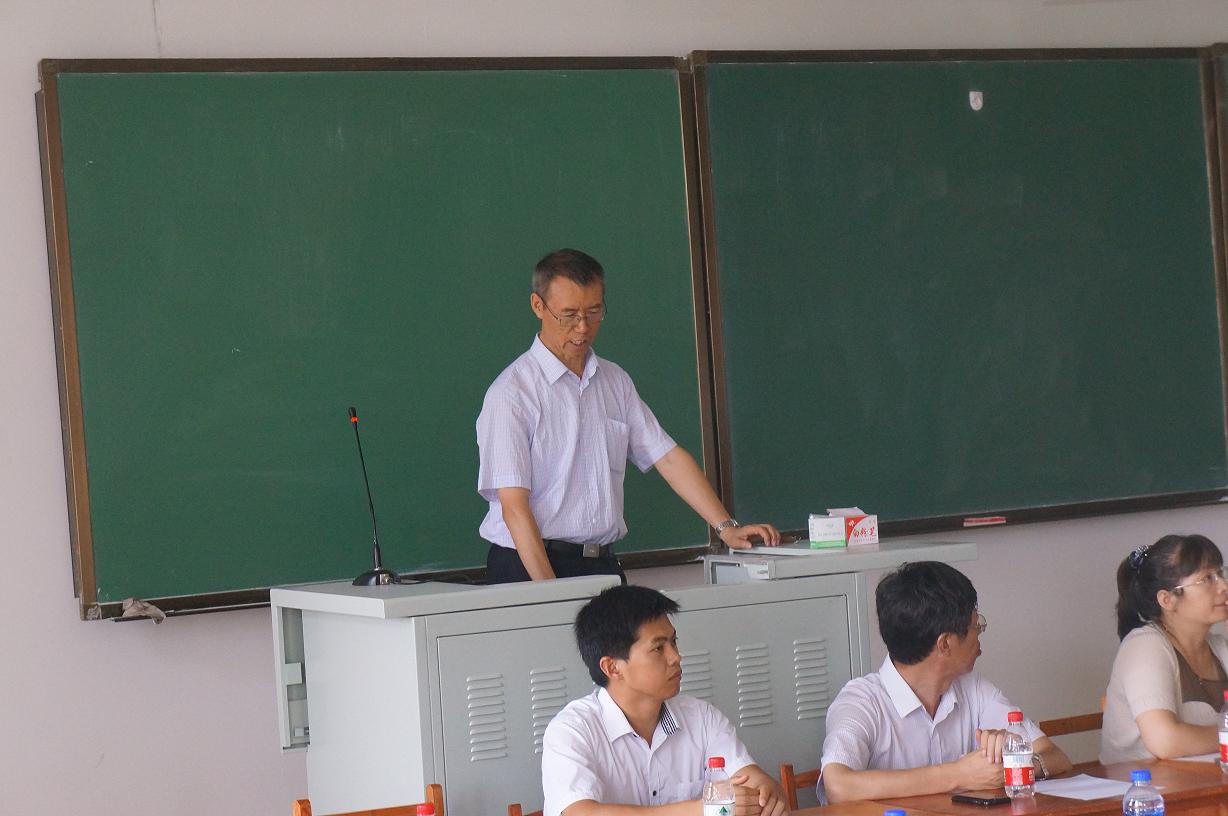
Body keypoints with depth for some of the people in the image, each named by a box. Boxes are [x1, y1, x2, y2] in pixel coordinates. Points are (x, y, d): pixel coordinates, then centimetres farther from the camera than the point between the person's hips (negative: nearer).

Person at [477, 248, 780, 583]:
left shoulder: (615, 382, 14)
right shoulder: (511, 392, -7)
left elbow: (667, 457, 12)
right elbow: (514, 505, -13)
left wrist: (726, 527, 1)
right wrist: (549, 591, -22)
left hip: (602, 564, 5)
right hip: (529, 566, -5)